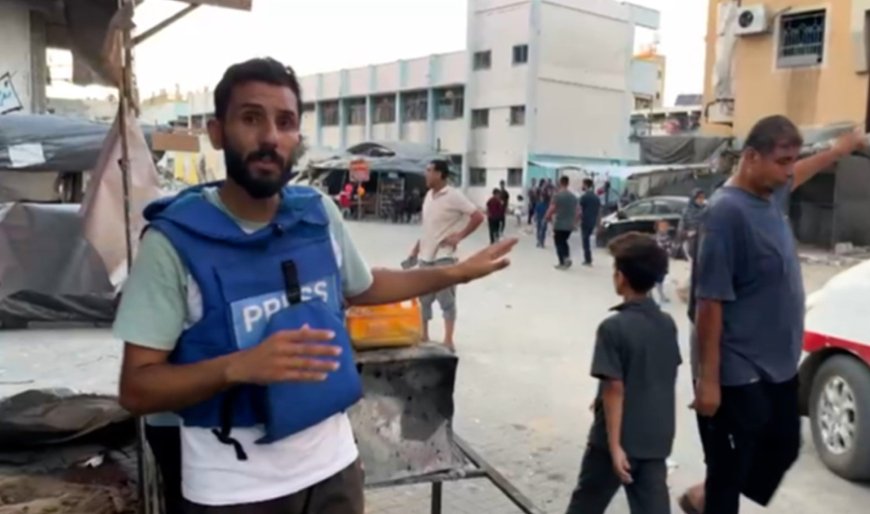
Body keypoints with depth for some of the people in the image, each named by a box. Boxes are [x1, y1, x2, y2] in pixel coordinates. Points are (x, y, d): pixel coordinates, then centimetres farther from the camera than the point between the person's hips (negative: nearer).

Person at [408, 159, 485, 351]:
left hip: (444, 257, -7)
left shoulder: (454, 196, -12)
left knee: (446, 300, -3)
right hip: (425, 256, 7)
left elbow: (478, 217, -14)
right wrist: (417, 247, 13)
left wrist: (459, 236, -12)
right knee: (423, 298, 12)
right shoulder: (429, 196, 11)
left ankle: (448, 341, 4)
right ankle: (423, 336, 25)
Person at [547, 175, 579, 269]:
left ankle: (562, 263, 5)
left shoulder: (557, 195, -13)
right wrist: (574, 221, 18)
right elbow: (578, 211, 6)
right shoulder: (573, 196, 6)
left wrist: (548, 217, 2)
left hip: (559, 224, -5)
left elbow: (552, 209, -17)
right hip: (570, 225, 5)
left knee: (558, 243, 8)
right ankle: (567, 257, 3)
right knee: (564, 241, 22)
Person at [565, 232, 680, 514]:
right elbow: (668, 378, 11)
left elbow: (614, 389, -20)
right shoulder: (667, 324, 2)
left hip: (620, 437, -5)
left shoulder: (613, 327, -19)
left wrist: (615, 445, -16)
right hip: (657, 437, 6)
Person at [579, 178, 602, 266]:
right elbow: (599, 211, 12)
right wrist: (597, 222, 19)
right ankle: (588, 259, 18)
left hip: (585, 222, -6)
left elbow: (580, 211, -13)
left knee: (586, 240, 0)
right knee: (587, 239, 17)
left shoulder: (583, 197, -11)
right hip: (593, 222, 6)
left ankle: (588, 260, 1)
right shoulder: (597, 197, 10)